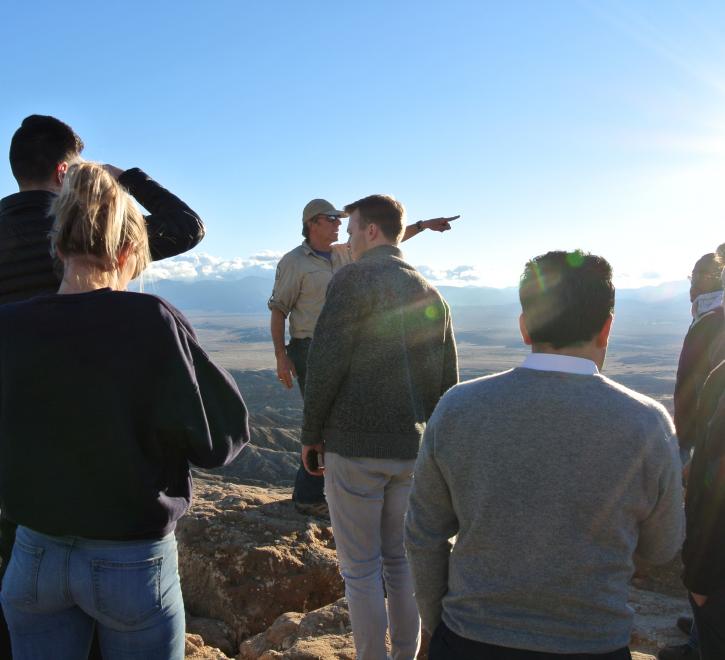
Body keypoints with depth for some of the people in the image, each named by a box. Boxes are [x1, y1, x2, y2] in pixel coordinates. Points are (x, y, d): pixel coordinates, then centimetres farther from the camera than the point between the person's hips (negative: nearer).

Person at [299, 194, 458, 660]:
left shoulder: (355, 278, -9)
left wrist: (311, 434, -3)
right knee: (400, 560, 19)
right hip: (411, 450, 6)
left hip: (354, 446, -6)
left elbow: (325, 364, -14)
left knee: (360, 568, 7)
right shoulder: (431, 294, 10)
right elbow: (447, 381, 11)